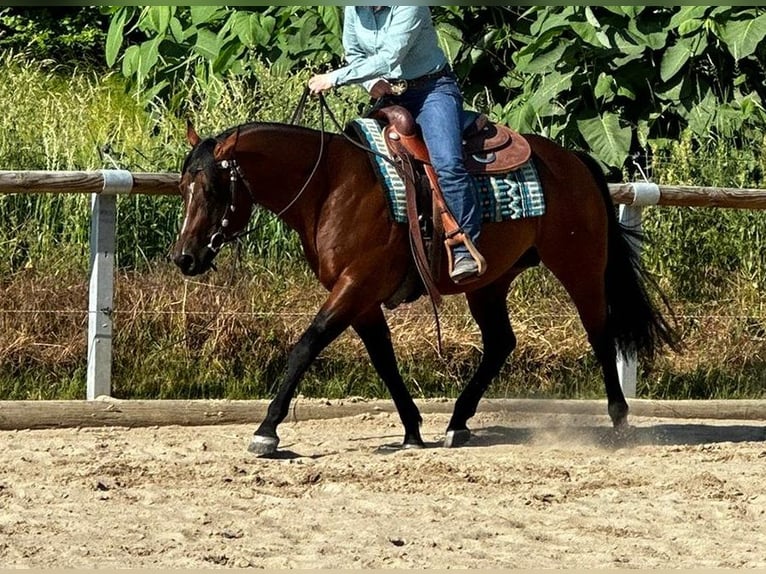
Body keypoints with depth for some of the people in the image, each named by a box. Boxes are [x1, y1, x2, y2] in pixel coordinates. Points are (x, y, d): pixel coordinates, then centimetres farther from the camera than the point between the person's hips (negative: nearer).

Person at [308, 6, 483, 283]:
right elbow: (354, 53, 14)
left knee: (447, 164, -26)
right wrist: (372, 83, -7)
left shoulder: (409, 7, -21)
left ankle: (465, 252, -29)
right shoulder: (353, 9, 0)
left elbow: (390, 58, -28)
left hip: (434, 90, -7)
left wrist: (336, 78, -29)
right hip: (390, 94, 7)